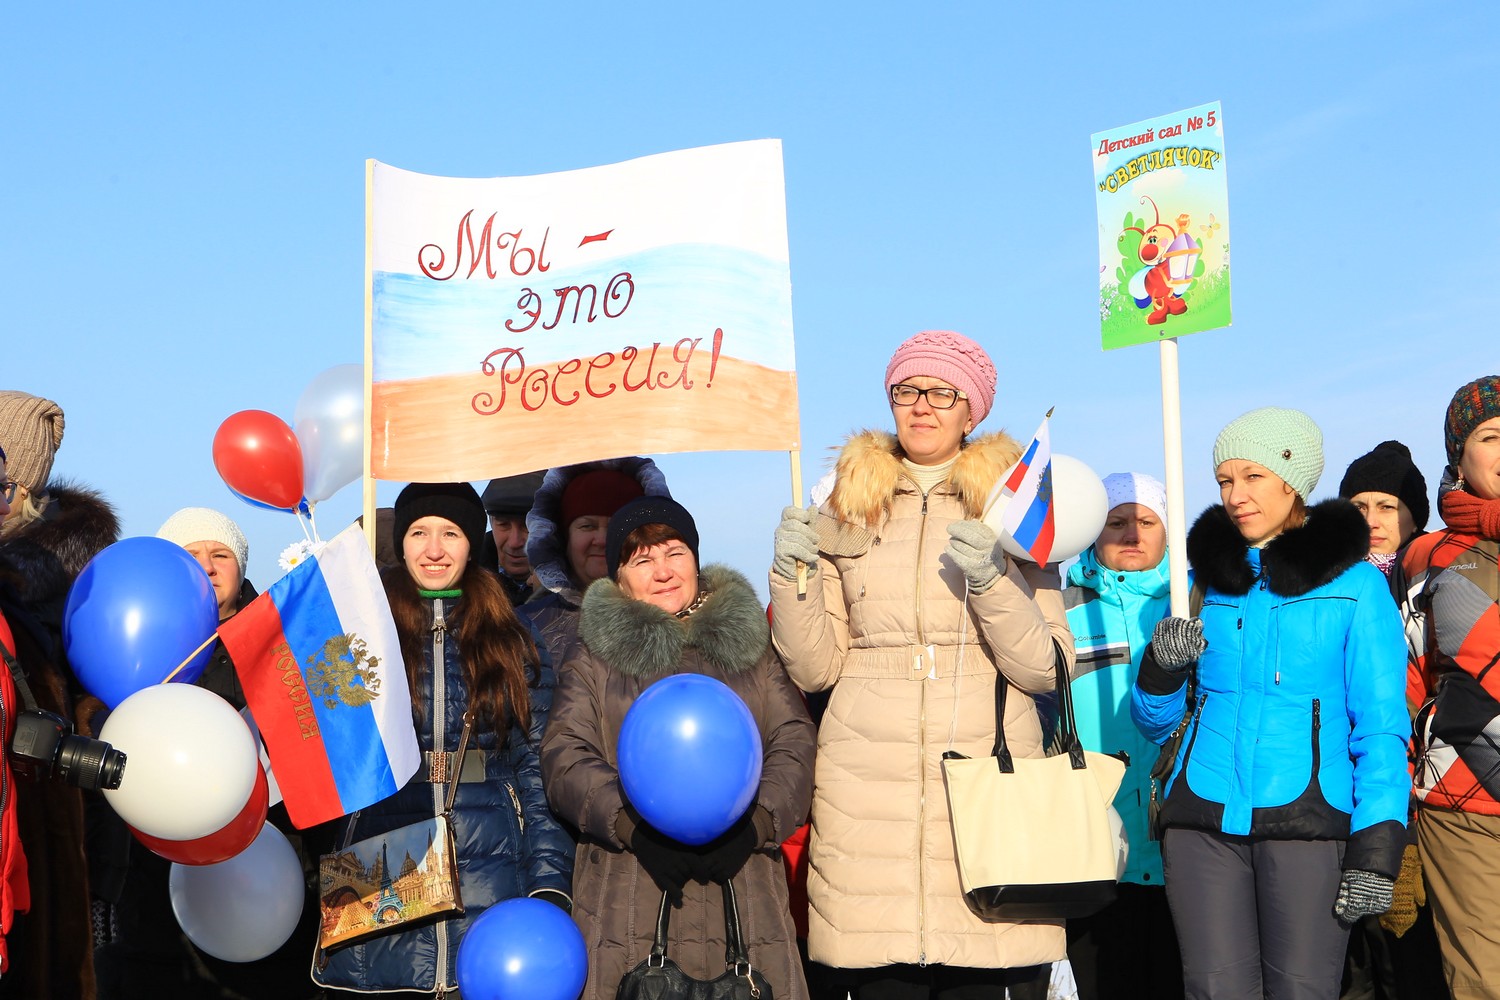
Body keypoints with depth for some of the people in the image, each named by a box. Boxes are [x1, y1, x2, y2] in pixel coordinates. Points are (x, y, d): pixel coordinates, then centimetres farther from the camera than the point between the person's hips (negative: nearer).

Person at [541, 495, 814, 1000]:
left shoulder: (750, 645, 15)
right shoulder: (595, 655, 12)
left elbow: (794, 745, 6)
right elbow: (564, 756, 1)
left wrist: (754, 823, -12)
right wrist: (633, 826, -15)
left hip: (742, 885, 1)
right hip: (628, 896, -1)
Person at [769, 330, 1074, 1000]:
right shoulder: (847, 507, 14)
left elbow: (1049, 668, 1)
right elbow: (815, 669, 10)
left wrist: (991, 580, -14)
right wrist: (790, 577, -5)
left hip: (988, 773, -1)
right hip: (868, 787, 1)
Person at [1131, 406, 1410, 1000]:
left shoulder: (1354, 584, 4)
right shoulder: (1204, 578, 13)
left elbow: (1380, 726, 0)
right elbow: (1155, 722, 17)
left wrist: (1376, 850, -10)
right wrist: (1160, 668, -5)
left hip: (1307, 818, -3)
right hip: (1202, 818, 3)